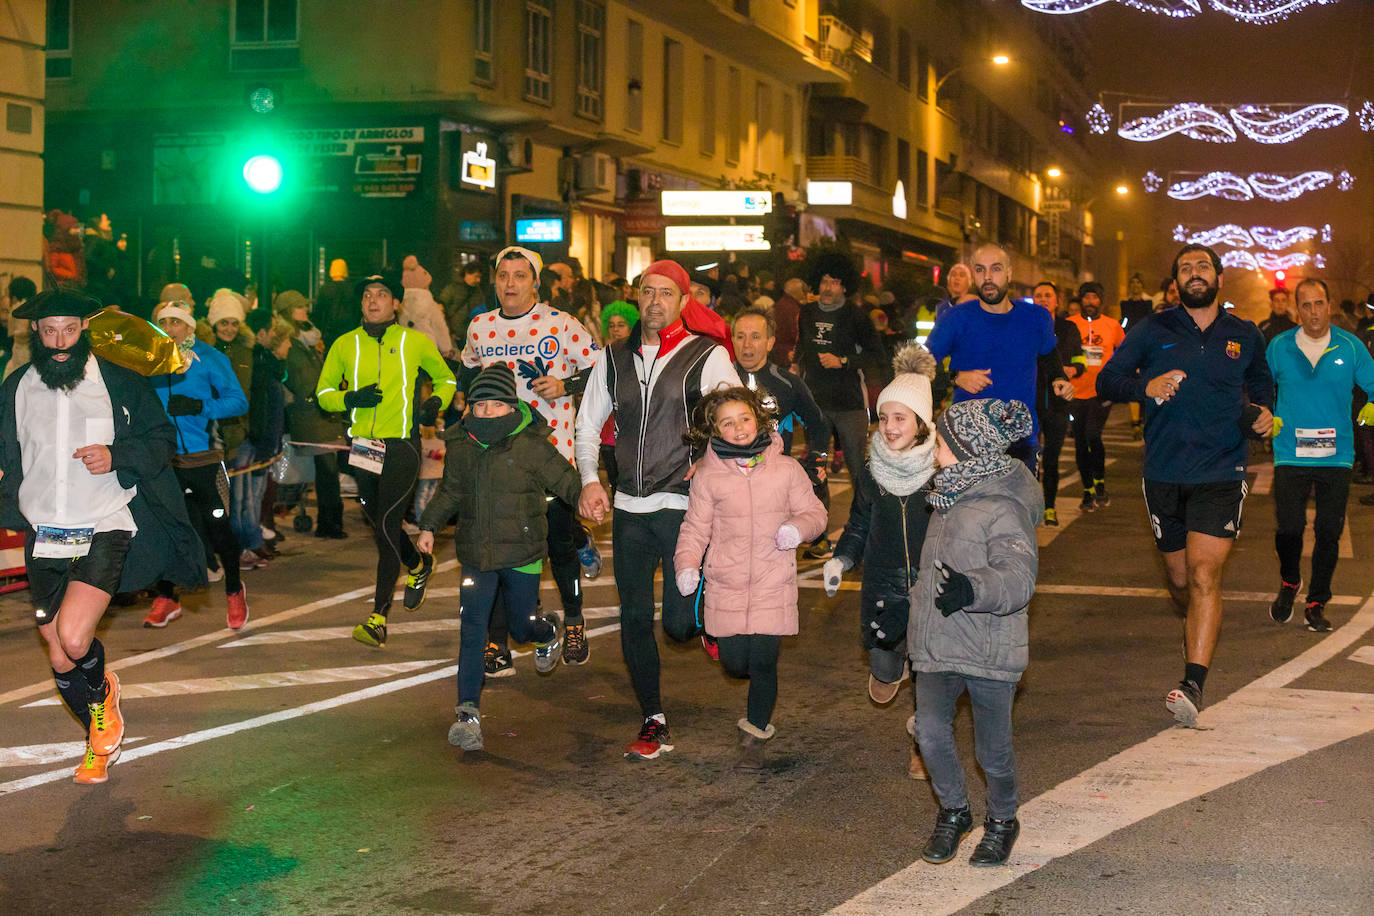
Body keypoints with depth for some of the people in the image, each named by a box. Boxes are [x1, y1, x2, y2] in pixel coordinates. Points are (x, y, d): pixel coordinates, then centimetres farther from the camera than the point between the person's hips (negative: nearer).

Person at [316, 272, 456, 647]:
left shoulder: (415, 342, 1)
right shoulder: (345, 345, 5)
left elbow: (446, 379, 16)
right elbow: (323, 392, 10)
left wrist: (436, 403, -4)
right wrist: (351, 398, -9)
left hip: (402, 443, -4)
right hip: (363, 444, 4)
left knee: (388, 524, -12)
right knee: (379, 522, 16)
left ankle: (378, 617, -11)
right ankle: (417, 565, 48)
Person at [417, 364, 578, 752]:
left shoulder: (531, 446, -10)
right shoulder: (459, 446, 3)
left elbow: (568, 483, -5)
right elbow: (449, 492, 19)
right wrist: (429, 526, 16)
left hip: (522, 554, -3)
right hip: (476, 556, 3)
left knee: (523, 627, 10)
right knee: (472, 633, -5)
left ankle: (549, 632, 49)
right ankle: (468, 713, -4)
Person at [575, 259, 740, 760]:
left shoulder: (707, 357, -2)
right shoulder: (614, 358, 11)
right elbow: (588, 425, 18)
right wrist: (589, 480, 4)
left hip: (684, 506, -4)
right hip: (629, 509, 4)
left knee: (679, 622, -9)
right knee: (635, 619, 5)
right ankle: (654, 723, 17)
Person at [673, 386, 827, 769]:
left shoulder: (786, 469, 1)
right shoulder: (707, 476, 0)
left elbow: (814, 512, 8)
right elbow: (695, 528, 4)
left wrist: (798, 527, -14)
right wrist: (687, 565, -12)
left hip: (773, 583, -1)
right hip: (726, 585, 1)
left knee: (763, 662, -4)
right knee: (734, 662, 4)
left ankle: (755, 736, 15)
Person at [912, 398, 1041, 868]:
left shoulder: (1004, 510, -15)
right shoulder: (949, 498, 11)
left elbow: (1018, 578, -28)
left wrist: (972, 588, -46)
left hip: (989, 649, -6)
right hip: (937, 645, 6)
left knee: (993, 750, 6)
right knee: (930, 730, -10)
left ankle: (1001, 820, 33)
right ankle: (953, 812, 14)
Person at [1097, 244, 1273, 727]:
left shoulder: (1245, 336, 8)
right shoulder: (1153, 331, 3)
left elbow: (1262, 381, 27)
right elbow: (1106, 380, 1)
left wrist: (1263, 411, 6)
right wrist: (1145, 386, -19)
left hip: (1221, 475, -1)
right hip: (1165, 475, 1)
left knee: (1204, 576, -15)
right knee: (1180, 579, 13)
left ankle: (1193, 684, -20)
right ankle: (1198, 628, 46)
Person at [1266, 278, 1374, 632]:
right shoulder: (1279, 347, 3)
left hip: (1336, 455, 1)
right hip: (1291, 454, 0)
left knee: (1329, 532, 2)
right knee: (1289, 527, -8)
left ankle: (1317, 603, 17)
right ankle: (1289, 583, 23)